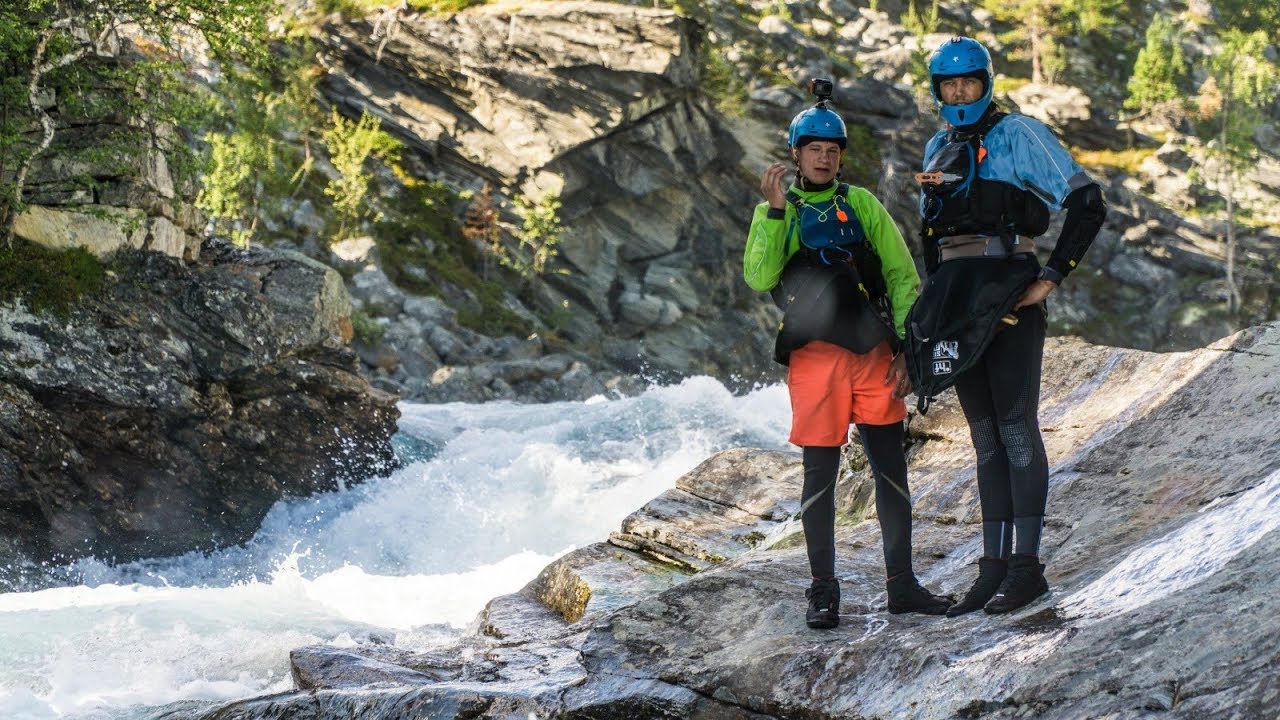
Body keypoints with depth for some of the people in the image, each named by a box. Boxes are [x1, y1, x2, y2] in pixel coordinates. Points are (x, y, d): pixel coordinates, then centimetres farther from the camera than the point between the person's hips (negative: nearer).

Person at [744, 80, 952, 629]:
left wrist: (906, 347, 2)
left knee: (891, 469, 5)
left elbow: (902, 275, 10)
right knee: (821, 474, -1)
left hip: (875, 356, 3)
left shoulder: (861, 204, 11)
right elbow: (759, 279, -11)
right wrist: (775, 209, -16)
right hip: (815, 357, -3)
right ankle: (823, 593, 7)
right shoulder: (776, 213, 6)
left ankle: (902, 585, 14)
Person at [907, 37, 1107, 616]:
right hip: (958, 301, 7)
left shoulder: (1017, 135, -3)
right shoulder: (938, 148, 17)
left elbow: (1087, 203, -8)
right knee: (984, 435, 7)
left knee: (1016, 427, -7)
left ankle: (1027, 567, -5)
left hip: (1009, 292, -7)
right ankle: (994, 567, 8)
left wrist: (1053, 276, -12)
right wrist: (938, 302, 16)